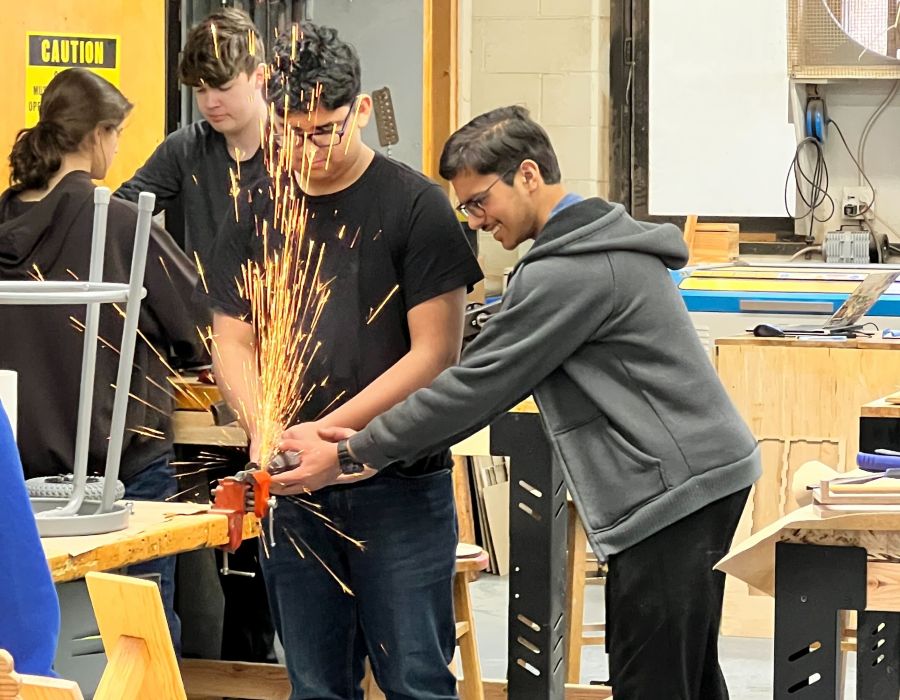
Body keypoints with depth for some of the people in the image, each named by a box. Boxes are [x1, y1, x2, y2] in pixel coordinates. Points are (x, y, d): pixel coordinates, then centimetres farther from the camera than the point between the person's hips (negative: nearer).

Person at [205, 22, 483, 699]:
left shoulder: (415, 204, -5)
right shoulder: (260, 211, 9)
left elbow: (435, 353, -9)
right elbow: (233, 340, 10)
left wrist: (330, 431, -16)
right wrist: (266, 428, -10)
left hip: (399, 484, -4)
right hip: (295, 490, 4)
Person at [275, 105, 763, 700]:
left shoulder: (568, 273, -16)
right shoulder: (600, 243, 16)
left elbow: (477, 385, -14)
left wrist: (350, 457, -6)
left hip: (672, 491, -11)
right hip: (703, 477, 11)